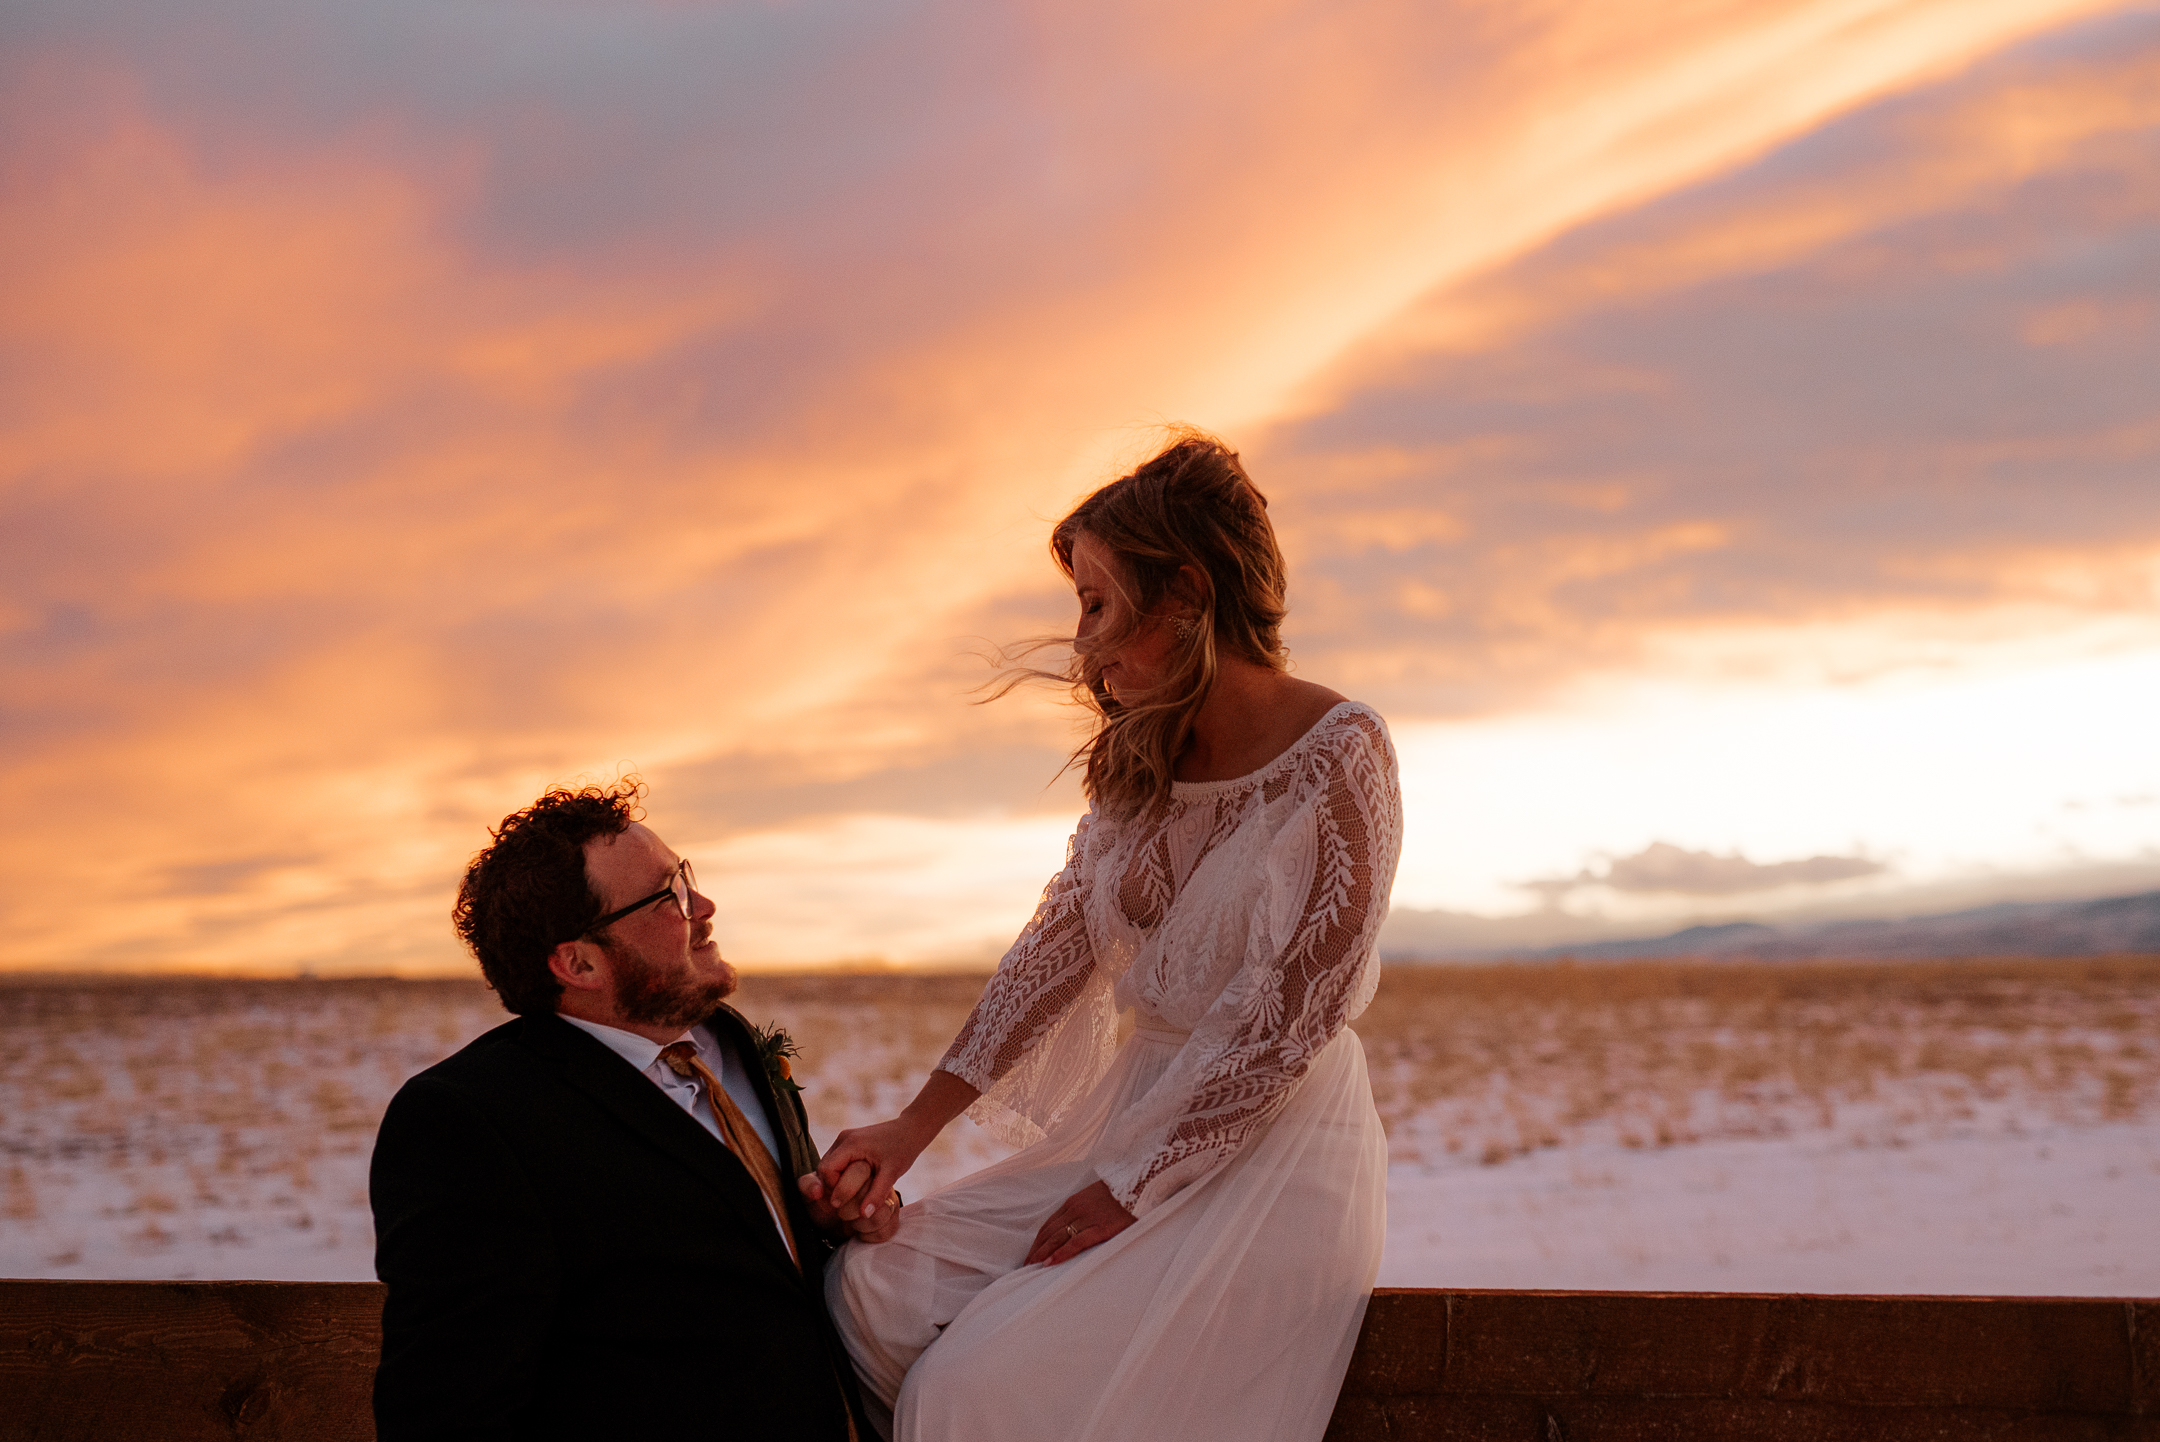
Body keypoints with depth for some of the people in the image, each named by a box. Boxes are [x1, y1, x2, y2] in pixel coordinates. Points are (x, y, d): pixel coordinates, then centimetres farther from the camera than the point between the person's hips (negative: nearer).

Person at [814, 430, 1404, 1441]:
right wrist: (912, 1129, -1)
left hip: (1270, 1155, -7)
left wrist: (1131, 1191, -14)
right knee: (875, 1287, -10)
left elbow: (1286, 1019, -17)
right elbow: (1058, 945, 6)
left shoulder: (1340, 755, -15)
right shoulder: (1142, 760, 9)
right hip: (1131, 1118, 7)